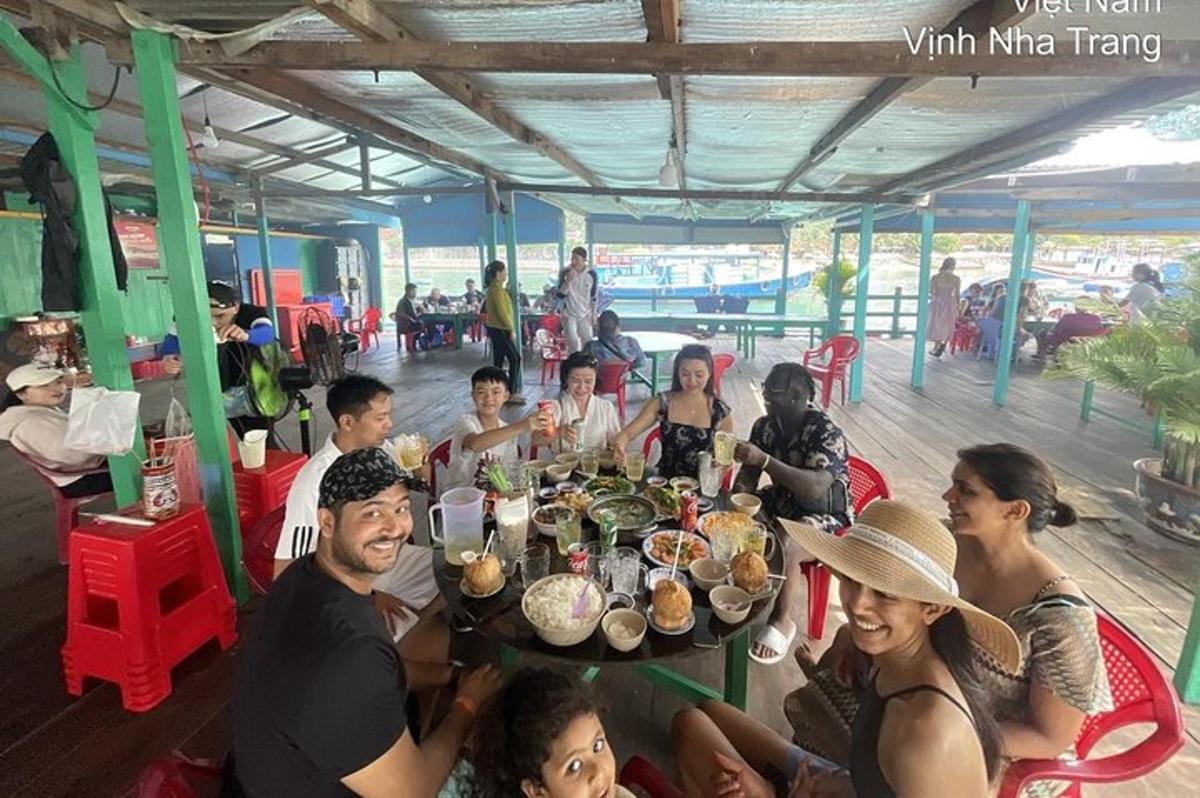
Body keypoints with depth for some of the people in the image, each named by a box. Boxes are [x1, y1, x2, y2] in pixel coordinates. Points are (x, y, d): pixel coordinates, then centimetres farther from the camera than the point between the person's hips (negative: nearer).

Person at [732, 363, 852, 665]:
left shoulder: (826, 432, -25)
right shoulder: (765, 425, -5)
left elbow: (815, 488, -39)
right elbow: (748, 474, 0)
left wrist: (765, 460, -45)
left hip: (823, 517, -6)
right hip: (780, 504, 7)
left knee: (782, 553, -31)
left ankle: (781, 621, -4)